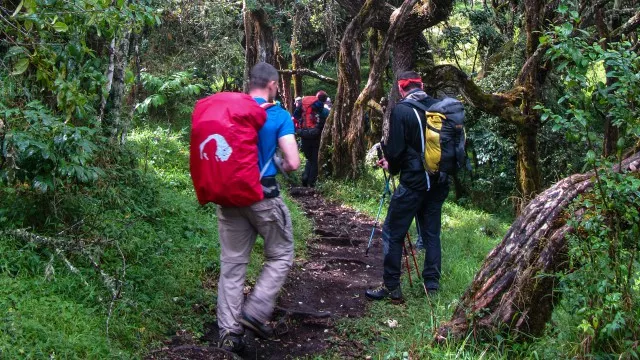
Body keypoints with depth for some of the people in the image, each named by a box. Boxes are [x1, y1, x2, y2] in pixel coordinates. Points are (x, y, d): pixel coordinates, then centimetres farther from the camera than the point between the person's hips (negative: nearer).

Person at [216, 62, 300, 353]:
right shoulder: (279, 115, -6)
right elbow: (293, 163, -11)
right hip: (263, 195, -4)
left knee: (232, 263, 9)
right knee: (280, 256, 13)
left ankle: (229, 330, 9)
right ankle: (255, 313, 3)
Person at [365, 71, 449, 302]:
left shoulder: (401, 111, -11)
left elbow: (395, 149, -14)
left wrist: (391, 166, 10)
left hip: (413, 182, -6)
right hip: (439, 181, 6)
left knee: (392, 233, 3)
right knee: (432, 233, 15)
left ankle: (391, 287, 5)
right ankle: (432, 285, 19)